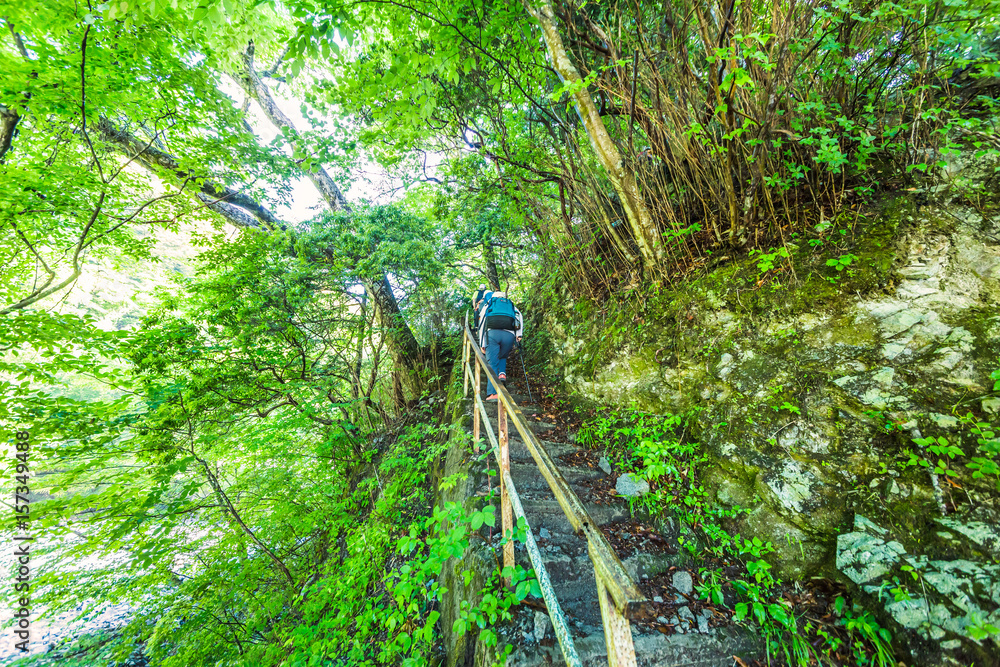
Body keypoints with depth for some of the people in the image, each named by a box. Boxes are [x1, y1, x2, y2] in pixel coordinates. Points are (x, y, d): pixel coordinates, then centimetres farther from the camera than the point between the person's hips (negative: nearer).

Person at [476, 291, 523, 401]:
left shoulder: (487, 305, 28)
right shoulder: (511, 305, 32)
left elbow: (482, 324, 19)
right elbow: (519, 316, 12)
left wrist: (482, 343, 16)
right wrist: (519, 334, 6)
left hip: (492, 333, -2)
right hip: (509, 335, 2)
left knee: (492, 363, -1)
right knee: (502, 357, 28)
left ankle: (493, 393, -12)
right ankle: (502, 373, 0)